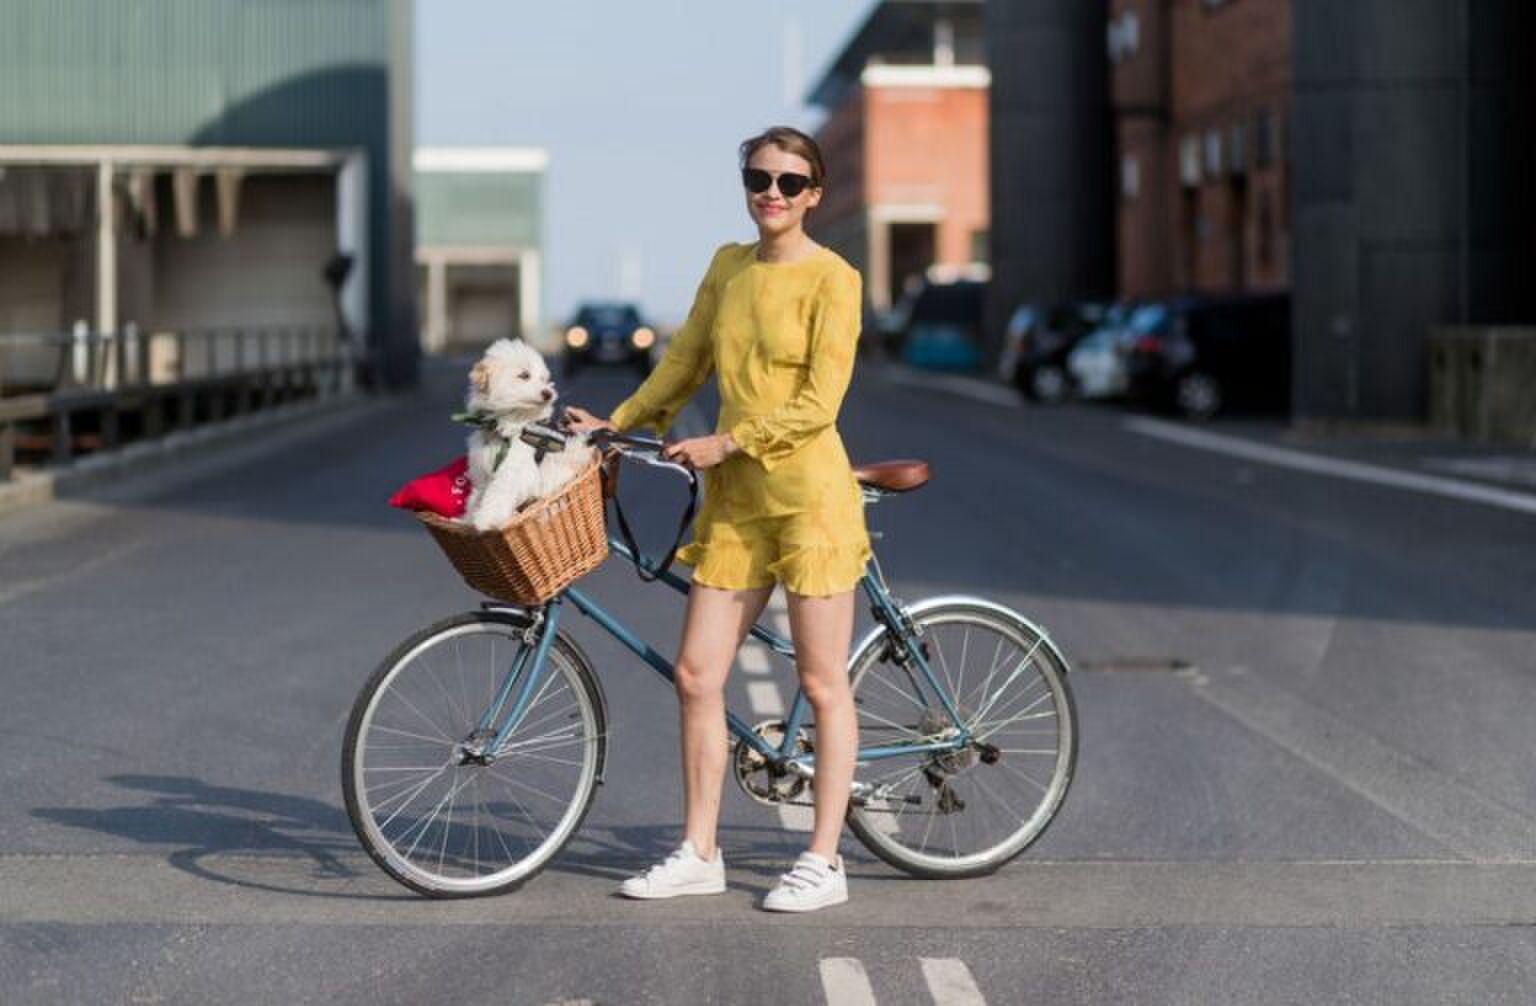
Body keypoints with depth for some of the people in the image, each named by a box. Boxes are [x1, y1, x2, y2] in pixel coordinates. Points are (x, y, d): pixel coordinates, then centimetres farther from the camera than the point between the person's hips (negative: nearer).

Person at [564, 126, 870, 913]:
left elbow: (817, 403, -14)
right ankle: (699, 853, 15)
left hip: (807, 491, -6)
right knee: (696, 674, 5)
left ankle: (823, 862, 9)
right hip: (734, 498, 6)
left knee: (822, 684, 1)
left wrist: (724, 444, -15)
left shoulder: (832, 279, -8)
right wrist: (616, 422, 12)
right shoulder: (728, 266, 12)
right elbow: (684, 361, 20)